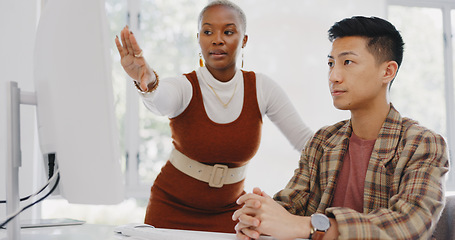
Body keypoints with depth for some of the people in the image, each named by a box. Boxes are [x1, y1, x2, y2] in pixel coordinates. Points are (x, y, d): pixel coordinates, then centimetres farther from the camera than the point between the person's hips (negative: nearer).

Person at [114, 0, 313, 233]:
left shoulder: (260, 88, -8)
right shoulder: (184, 87, -17)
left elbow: (305, 140, -6)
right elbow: (161, 101, -41)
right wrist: (149, 83, -63)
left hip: (228, 212, 2)